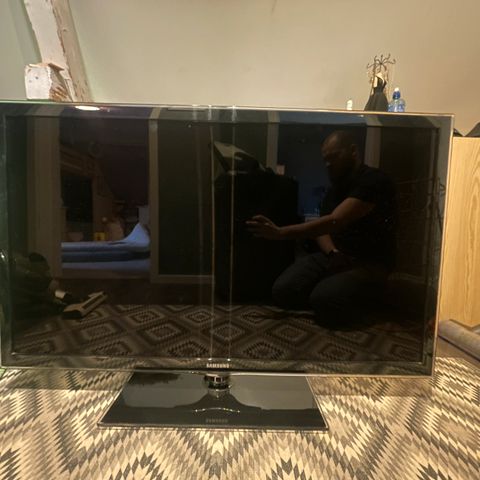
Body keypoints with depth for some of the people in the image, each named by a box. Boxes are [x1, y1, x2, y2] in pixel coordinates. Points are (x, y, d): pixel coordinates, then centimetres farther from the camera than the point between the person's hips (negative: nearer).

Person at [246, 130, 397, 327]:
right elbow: (323, 228, 8)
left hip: (369, 264, -6)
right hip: (336, 256, 6)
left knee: (323, 301, -33)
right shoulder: (335, 188, 13)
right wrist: (332, 252, -17)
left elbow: (335, 222, -27)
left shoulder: (374, 181, -14)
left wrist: (280, 232, -32)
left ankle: (360, 298, -1)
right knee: (282, 291, -15)